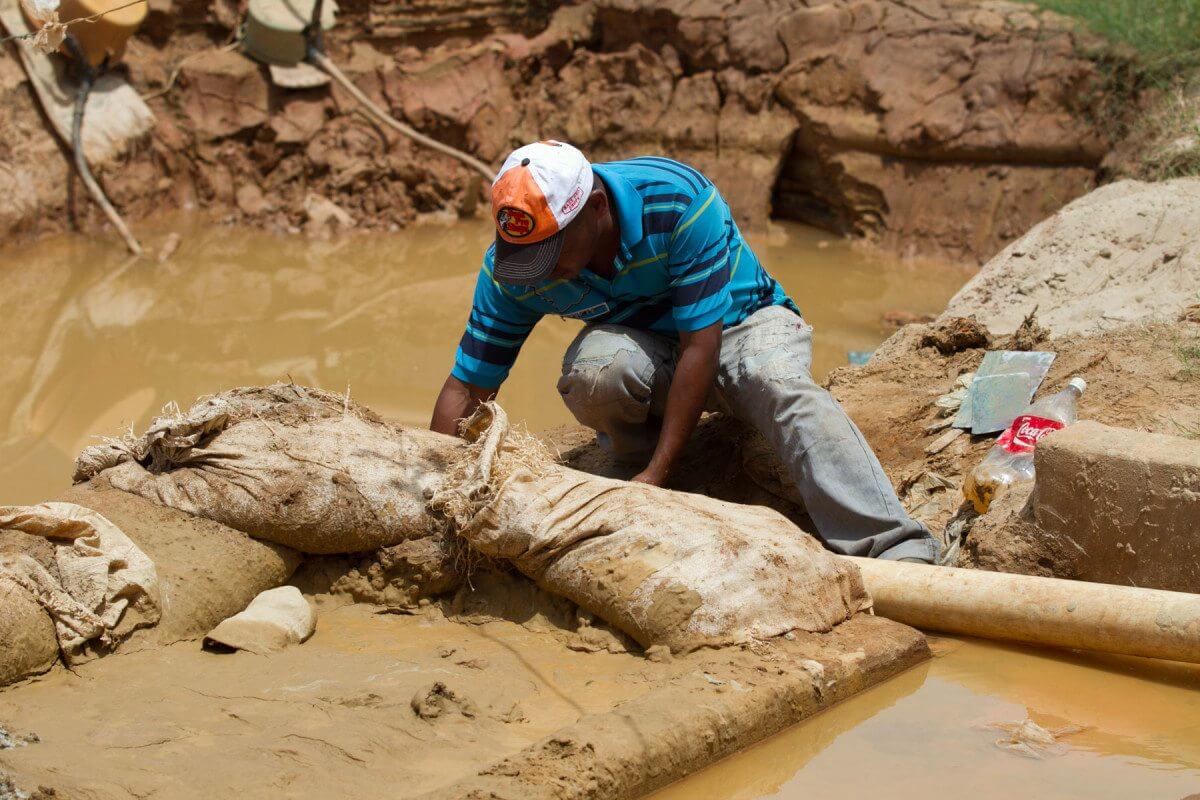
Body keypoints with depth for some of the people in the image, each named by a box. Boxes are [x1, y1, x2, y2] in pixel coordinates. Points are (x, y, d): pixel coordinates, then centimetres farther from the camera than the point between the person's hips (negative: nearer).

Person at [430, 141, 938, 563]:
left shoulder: (678, 200, -31)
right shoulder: (509, 269, -19)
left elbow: (701, 346, -30)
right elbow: (466, 389, -12)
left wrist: (657, 474, -34)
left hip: (736, 322, -2)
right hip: (644, 346, 3)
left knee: (782, 385, -37)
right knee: (594, 369, -35)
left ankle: (897, 551, -49)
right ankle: (631, 453, -3)